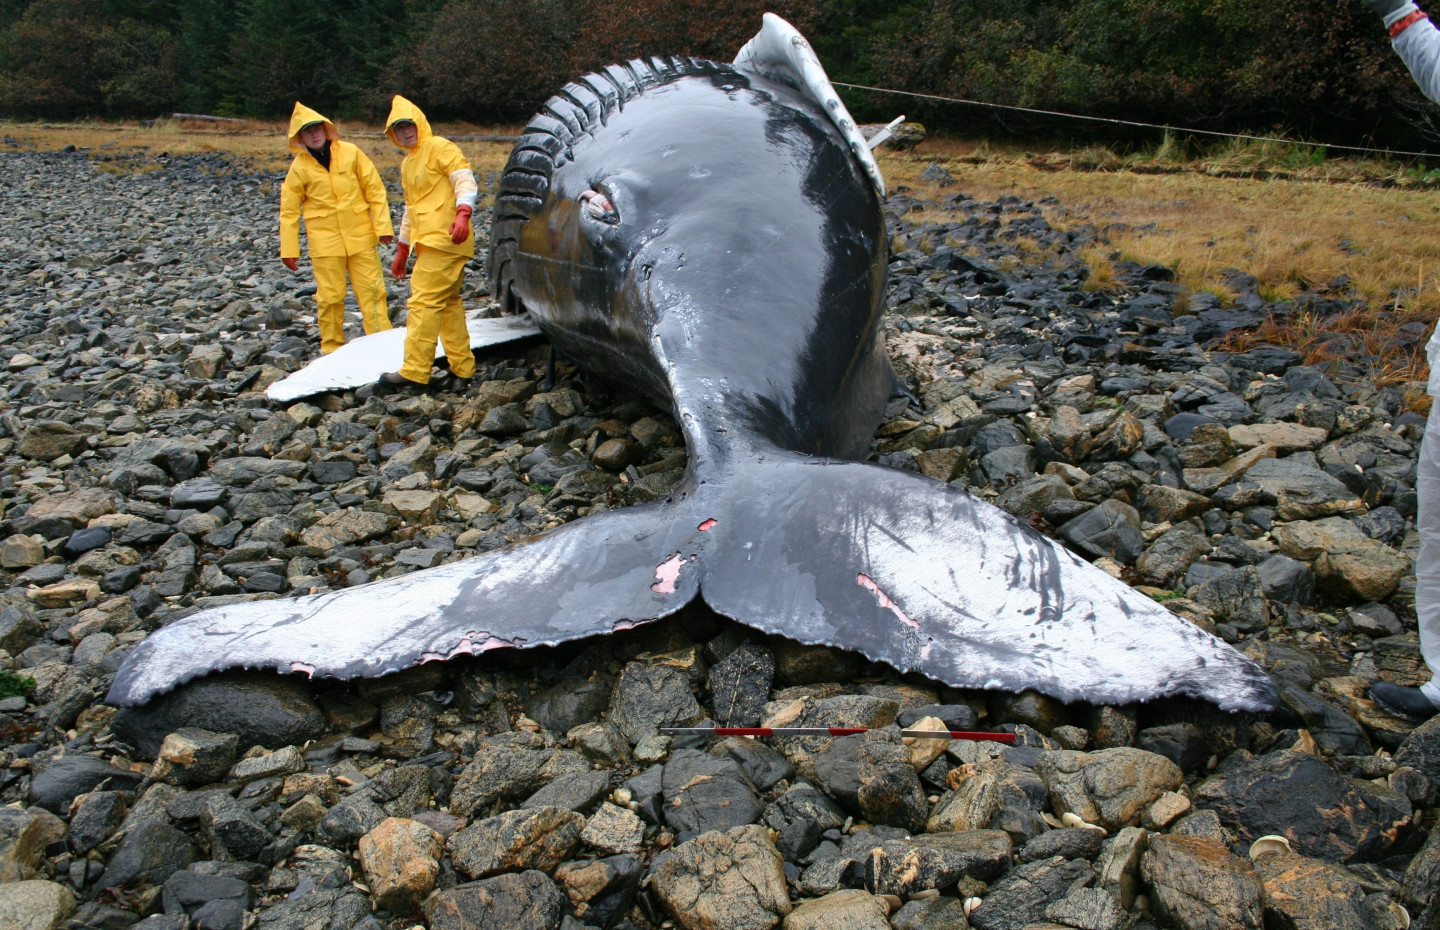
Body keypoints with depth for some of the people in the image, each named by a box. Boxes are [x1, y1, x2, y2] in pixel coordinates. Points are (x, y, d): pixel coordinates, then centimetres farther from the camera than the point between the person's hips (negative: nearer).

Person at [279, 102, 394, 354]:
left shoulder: (350, 153, 0)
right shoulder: (299, 167, 0)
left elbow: (375, 190, 2)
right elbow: (289, 211, 4)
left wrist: (383, 225, -4)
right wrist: (288, 249, 1)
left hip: (360, 235, 1)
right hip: (324, 240, 0)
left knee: (371, 288, 2)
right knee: (330, 296, 3)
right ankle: (331, 347, 16)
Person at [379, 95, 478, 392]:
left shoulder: (439, 147, -2)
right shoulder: (407, 164, 24)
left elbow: (465, 180, -14)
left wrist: (462, 213, -30)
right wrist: (402, 248, 30)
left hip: (445, 240, -10)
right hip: (429, 243, 10)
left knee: (424, 302, -12)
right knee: (448, 303, 9)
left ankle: (414, 372, -13)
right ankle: (462, 368, 13)